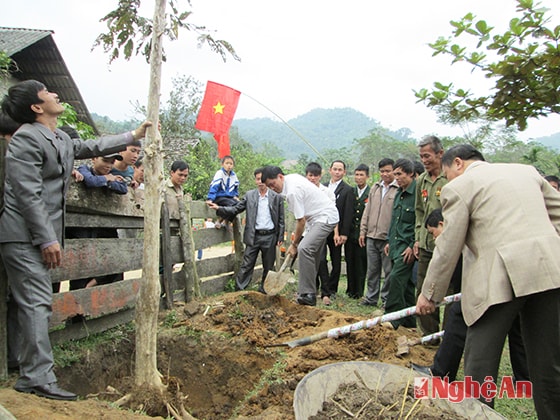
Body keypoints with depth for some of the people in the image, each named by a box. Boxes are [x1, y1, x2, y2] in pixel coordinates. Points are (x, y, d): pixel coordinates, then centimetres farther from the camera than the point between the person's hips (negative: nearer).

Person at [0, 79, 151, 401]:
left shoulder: (60, 139, 16)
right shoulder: (27, 138, -13)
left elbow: (92, 147, 32)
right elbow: (29, 195, -19)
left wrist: (133, 136, 33)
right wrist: (47, 240, -21)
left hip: (42, 234, 9)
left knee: (37, 302, 13)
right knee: (37, 303, -8)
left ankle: (28, 368, 24)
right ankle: (39, 378, -1)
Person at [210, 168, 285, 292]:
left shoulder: (276, 197, 1)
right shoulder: (249, 195, 4)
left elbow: (281, 220, 3)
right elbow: (235, 209, 3)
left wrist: (280, 237, 0)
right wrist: (219, 209, -10)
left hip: (270, 237, 0)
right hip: (253, 236, 0)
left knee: (268, 266, 11)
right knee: (246, 266, 1)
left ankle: (263, 290, 27)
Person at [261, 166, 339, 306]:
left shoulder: (293, 191, -24)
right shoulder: (292, 177, 6)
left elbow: (301, 221, -20)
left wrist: (294, 244, -9)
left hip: (326, 218, -11)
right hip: (320, 217, 11)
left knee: (304, 248, -26)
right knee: (311, 253, 14)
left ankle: (308, 294, -24)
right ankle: (310, 292, 24)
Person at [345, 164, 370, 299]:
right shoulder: (349, 191, 9)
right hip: (350, 234, 3)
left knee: (361, 264, 1)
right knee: (350, 262, 9)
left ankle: (359, 292, 13)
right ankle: (350, 289, 22)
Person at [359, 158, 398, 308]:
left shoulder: (399, 190, -7)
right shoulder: (375, 187, 13)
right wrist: (363, 231, 12)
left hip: (388, 238, -6)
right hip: (371, 236, 6)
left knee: (389, 271, 4)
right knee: (372, 269, 13)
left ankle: (386, 299, 17)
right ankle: (371, 297, 24)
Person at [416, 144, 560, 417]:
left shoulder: (459, 187, 2)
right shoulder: (526, 170, 20)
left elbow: (448, 249, 0)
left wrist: (430, 294, 8)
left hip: (500, 278, -6)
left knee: (480, 364, 5)